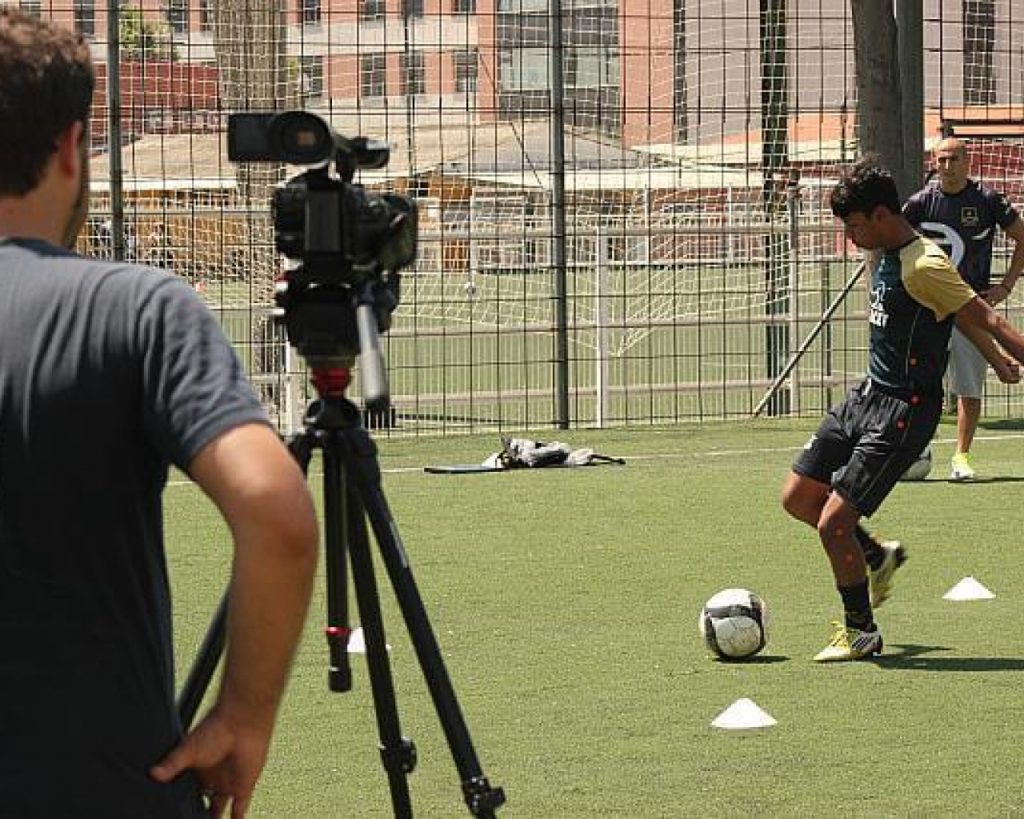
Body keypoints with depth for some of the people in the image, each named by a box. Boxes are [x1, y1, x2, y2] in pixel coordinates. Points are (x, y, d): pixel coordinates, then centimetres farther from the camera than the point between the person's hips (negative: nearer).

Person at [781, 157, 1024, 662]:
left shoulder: (924, 266, -21)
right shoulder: (889, 257, 8)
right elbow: (967, 322, 20)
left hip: (903, 412, -10)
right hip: (868, 395, 10)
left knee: (833, 523, -11)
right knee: (798, 497, 13)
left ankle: (861, 631, 8)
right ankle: (875, 559, 35)